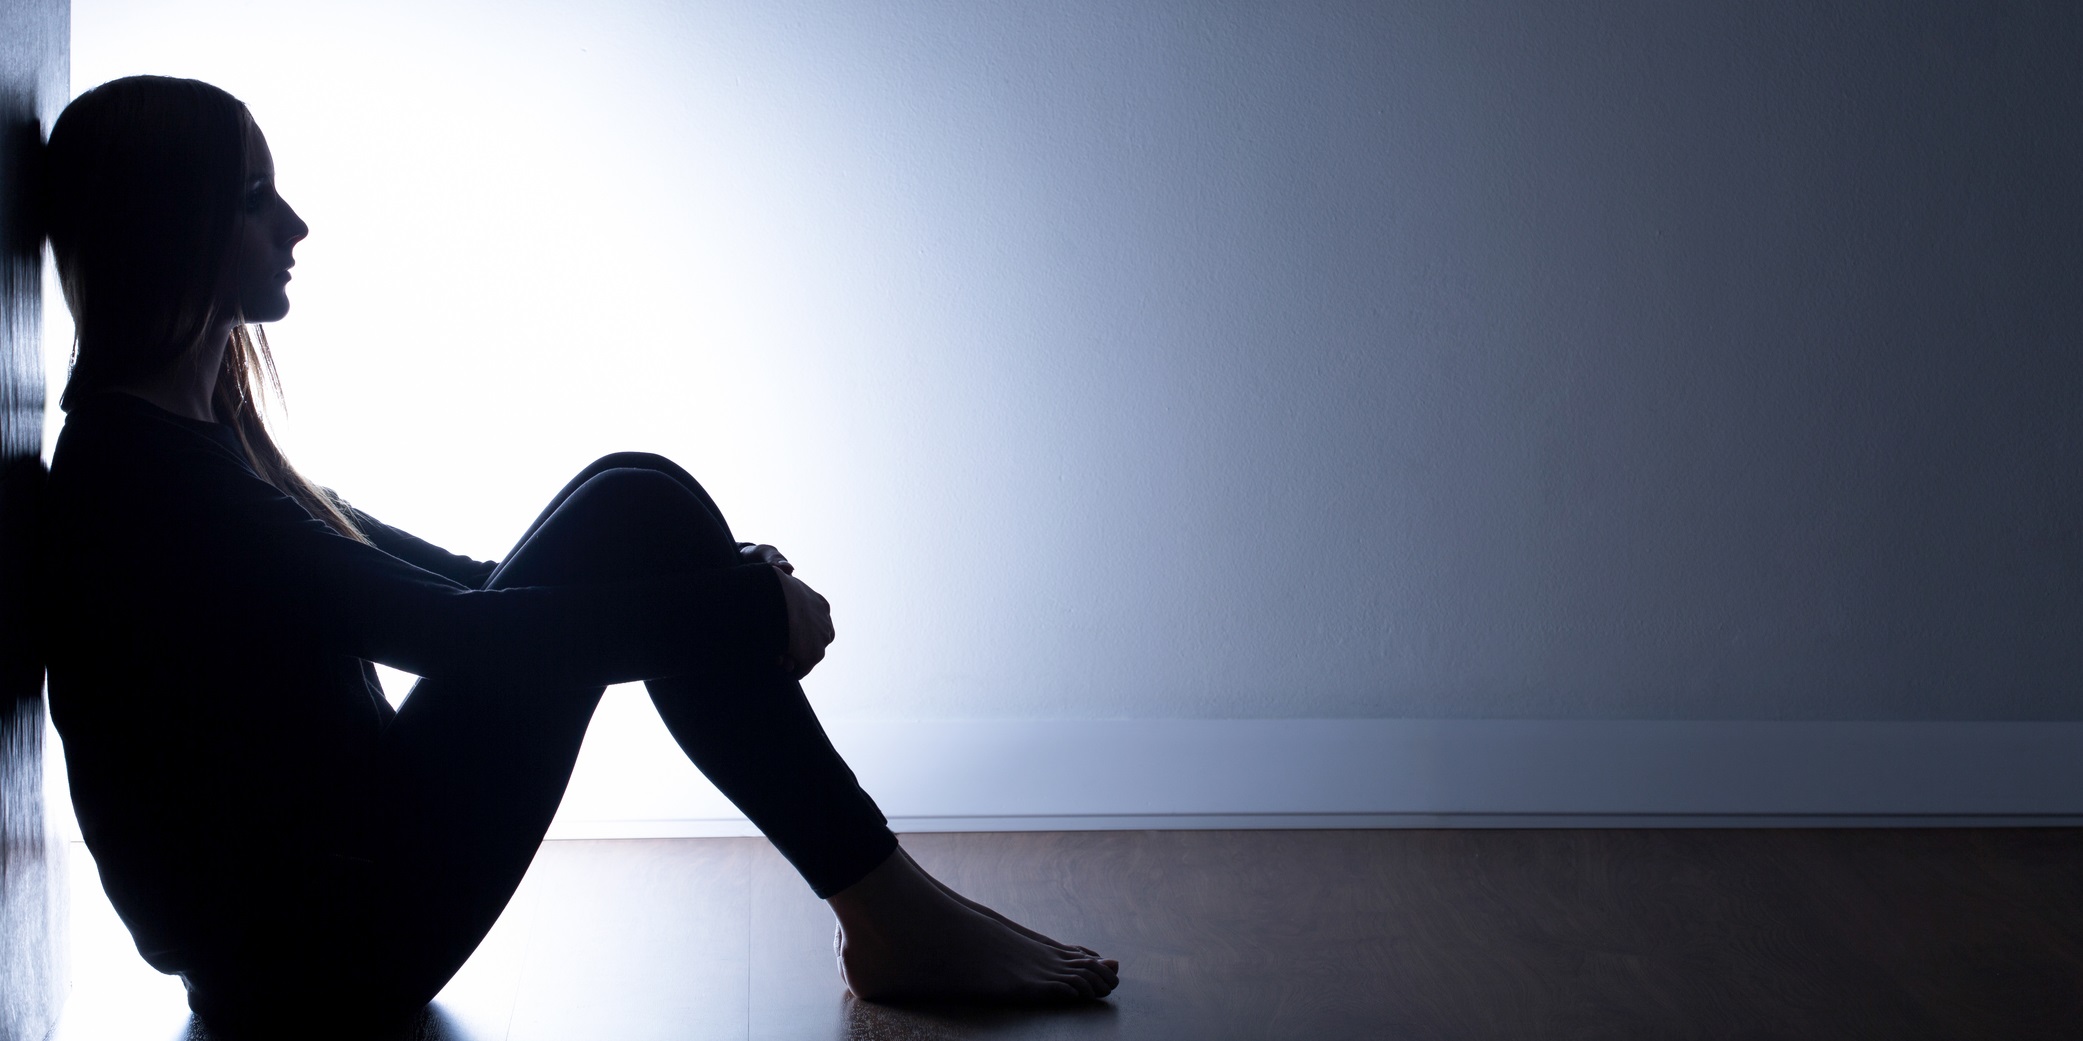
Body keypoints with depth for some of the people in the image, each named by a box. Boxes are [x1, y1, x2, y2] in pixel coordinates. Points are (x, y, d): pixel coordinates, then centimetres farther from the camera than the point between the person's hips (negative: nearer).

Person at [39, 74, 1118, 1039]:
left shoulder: (196, 437, 14)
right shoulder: (137, 470, -18)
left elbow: (439, 581, 16)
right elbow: (457, 633, -23)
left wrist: (709, 584, 5)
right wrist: (753, 614, -15)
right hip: (319, 950, -10)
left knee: (636, 515, 2)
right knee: (632, 513, -12)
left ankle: (890, 909, -1)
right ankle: (896, 916, -6)